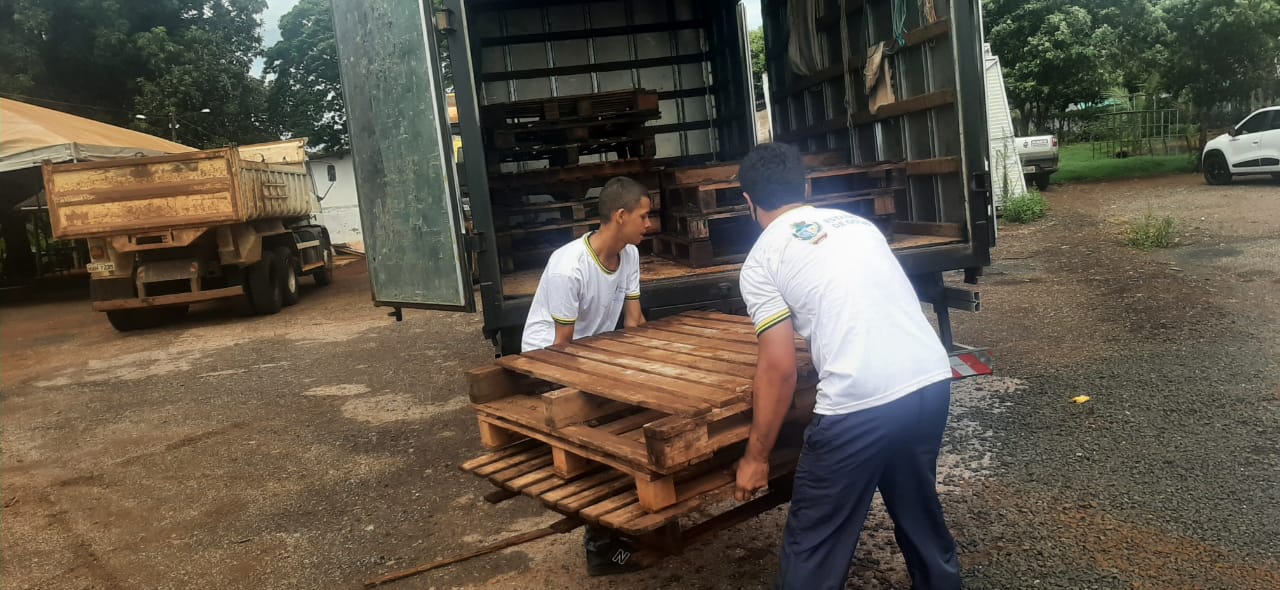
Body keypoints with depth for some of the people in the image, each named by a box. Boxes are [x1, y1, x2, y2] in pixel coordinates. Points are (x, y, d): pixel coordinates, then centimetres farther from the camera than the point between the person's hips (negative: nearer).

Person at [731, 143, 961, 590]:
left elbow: (780, 368, -5)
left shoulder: (762, 260, 1)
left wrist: (756, 457, 4)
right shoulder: (856, 223, 19)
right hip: (932, 380, 7)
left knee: (814, 540, 9)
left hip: (860, 403, -7)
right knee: (918, 508, 28)